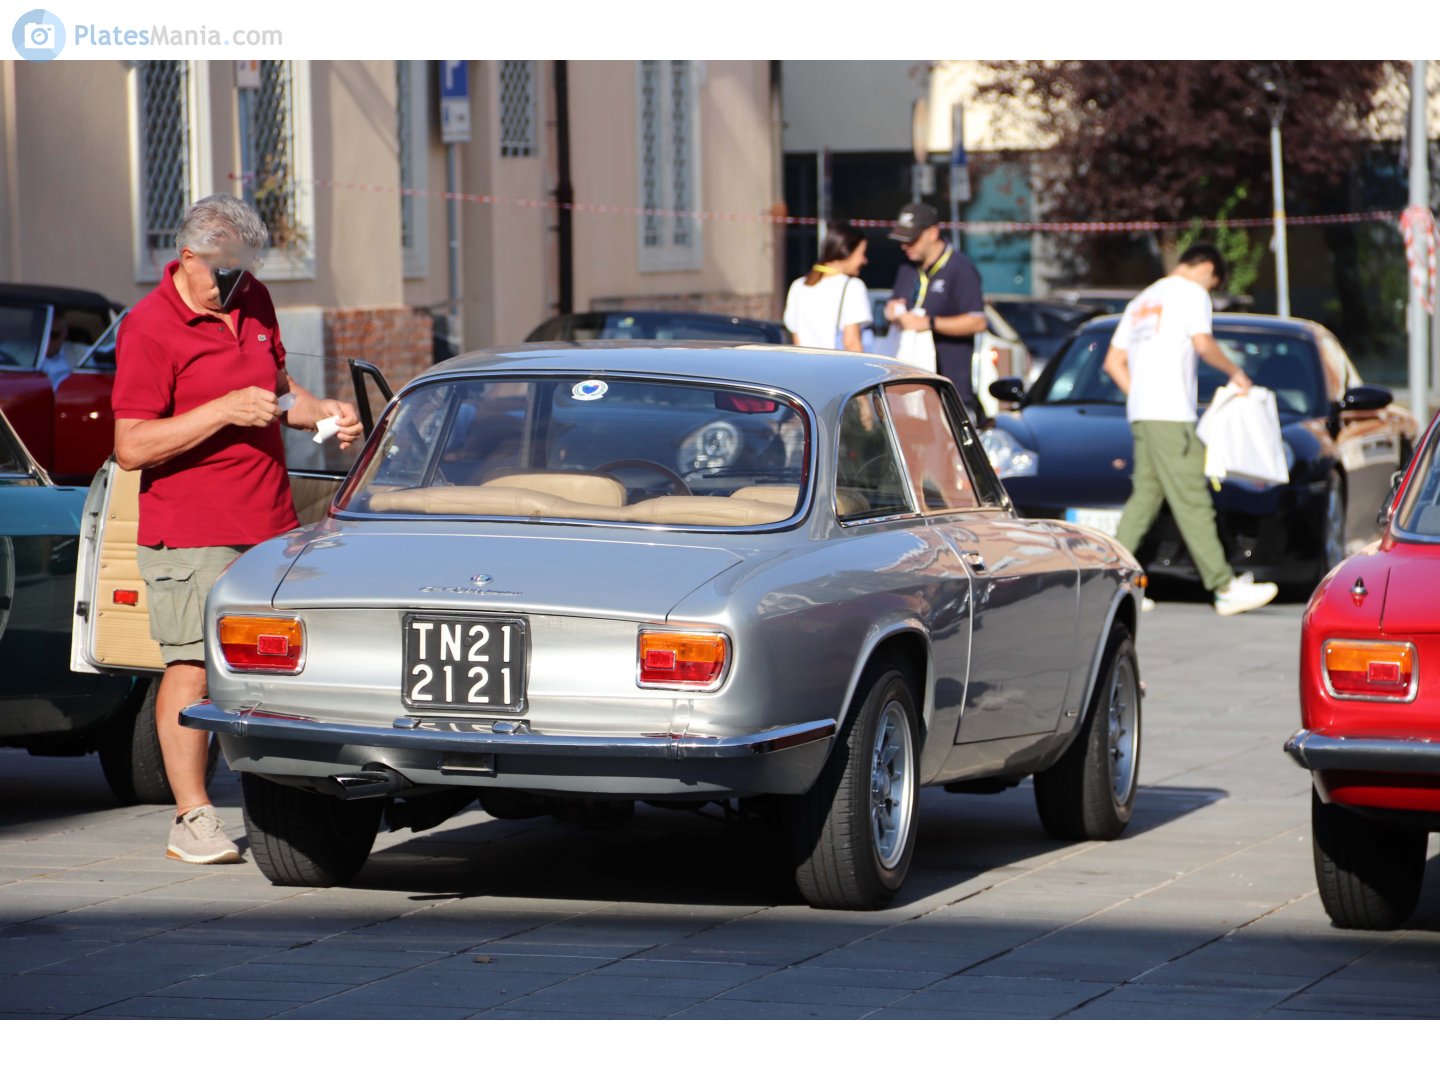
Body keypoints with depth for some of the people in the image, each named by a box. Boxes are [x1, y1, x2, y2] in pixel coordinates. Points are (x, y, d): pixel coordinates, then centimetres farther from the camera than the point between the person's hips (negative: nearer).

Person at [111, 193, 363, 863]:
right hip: (190, 535, -7)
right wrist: (225, 411, -20)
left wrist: (321, 411, 7)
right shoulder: (148, 329, -11)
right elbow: (131, 447, -16)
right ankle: (191, 820, -2)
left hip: (271, 524, 7)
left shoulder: (254, 303, 11)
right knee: (192, 666, -7)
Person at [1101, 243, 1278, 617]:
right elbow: (1203, 344, -13)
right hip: (1170, 415, -9)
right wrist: (1234, 372, 1)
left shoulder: (1142, 301, 26)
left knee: (1145, 497, 8)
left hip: (1141, 414, 9)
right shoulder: (1191, 292, 1)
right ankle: (1225, 588, -11)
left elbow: (1113, 362, 24)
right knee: (1192, 501, -10)